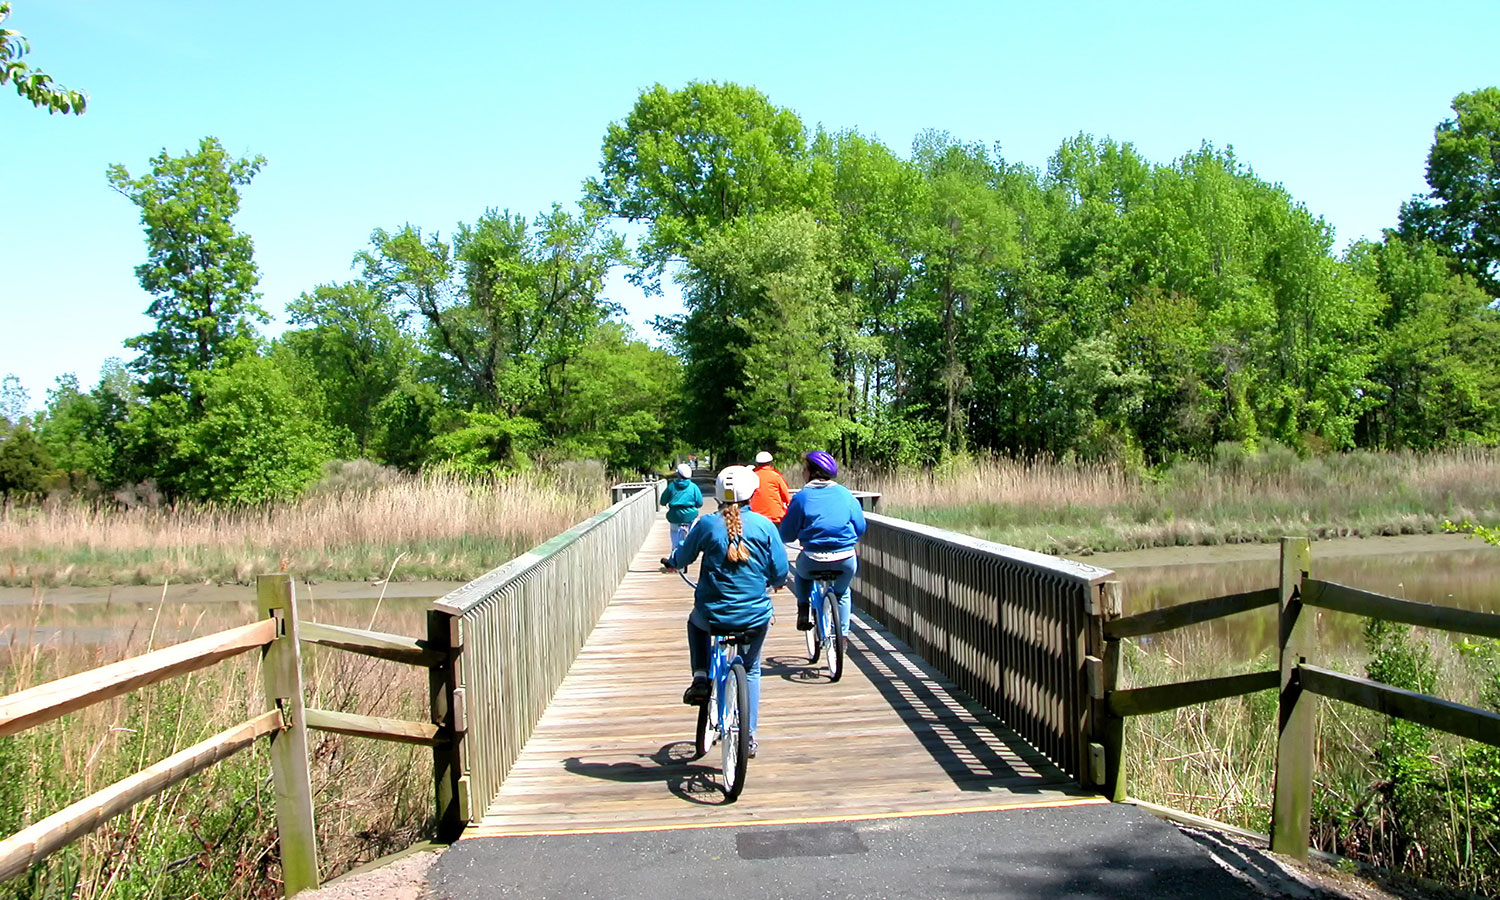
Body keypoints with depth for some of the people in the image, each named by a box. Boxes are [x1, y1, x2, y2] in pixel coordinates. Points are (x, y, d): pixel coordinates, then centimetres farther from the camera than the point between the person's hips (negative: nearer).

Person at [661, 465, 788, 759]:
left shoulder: (707, 524, -6)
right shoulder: (763, 524, -6)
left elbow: (683, 557, 9)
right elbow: (780, 571, -1)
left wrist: (670, 562, 32)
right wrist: (775, 583, 22)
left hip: (713, 615, -1)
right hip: (755, 617, 1)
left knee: (696, 622, 36)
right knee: (750, 671, 24)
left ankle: (700, 680, 22)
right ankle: (748, 737, 26)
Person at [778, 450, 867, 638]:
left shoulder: (802, 496, 0)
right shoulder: (845, 494, 7)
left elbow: (787, 535, 2)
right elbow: (860, 528, 9)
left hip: (813, 560, -2)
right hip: (845, 560, 2)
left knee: (800, 573, 33)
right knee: (842, 593, 30)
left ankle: (804, 613, 20)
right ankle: (842, 635, 29)